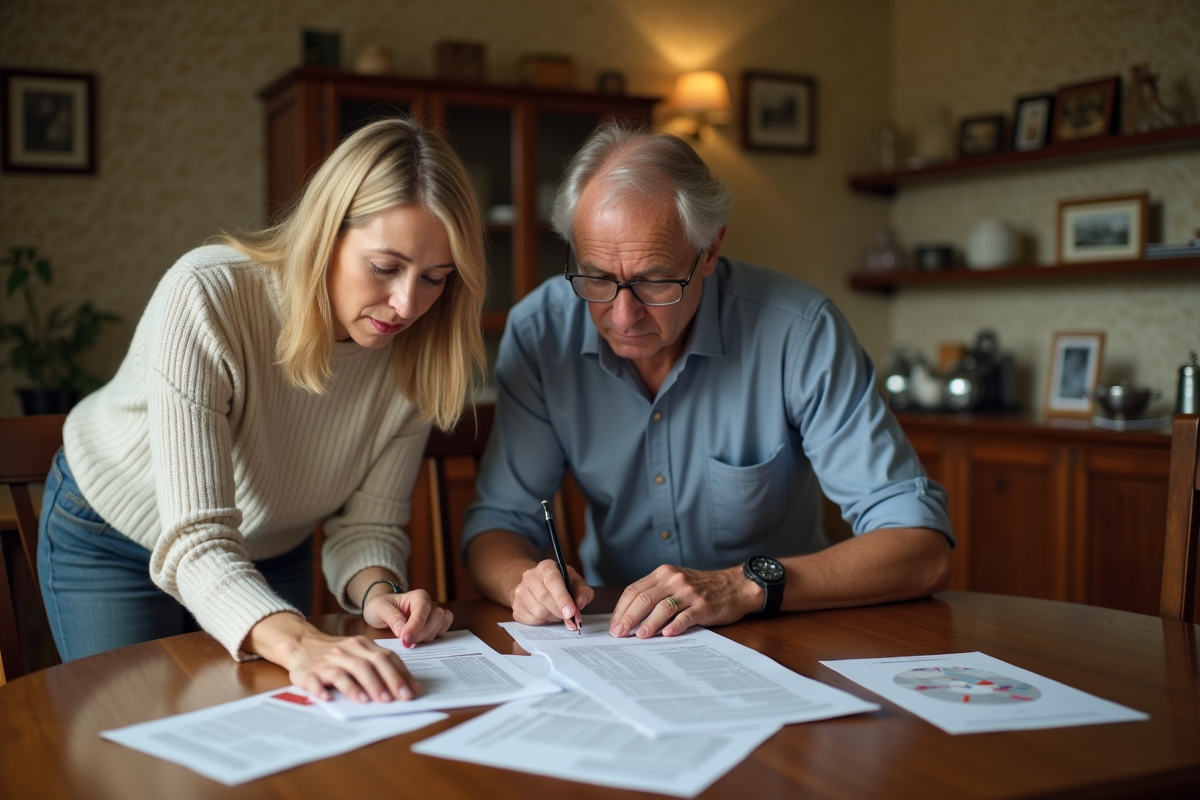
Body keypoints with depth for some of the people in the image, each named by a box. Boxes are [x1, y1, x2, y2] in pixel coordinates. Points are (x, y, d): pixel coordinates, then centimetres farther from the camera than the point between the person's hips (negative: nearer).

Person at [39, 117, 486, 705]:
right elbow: (195, 539, -42)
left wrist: (377, 590, -38)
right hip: (112, 538, -3)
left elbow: (366, 522, -15)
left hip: (272, 552, 4)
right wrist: (298, 643, -59)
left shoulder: (417, 353, -22)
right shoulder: (205, 298, -37)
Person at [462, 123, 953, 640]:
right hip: (609, 635, 3)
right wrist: (525, 580, -25)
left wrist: (745, 586, -31)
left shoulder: (799, 332, -18)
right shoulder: (538, 334, -9)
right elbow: (497, 524, -2)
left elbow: (924, 550, -20)